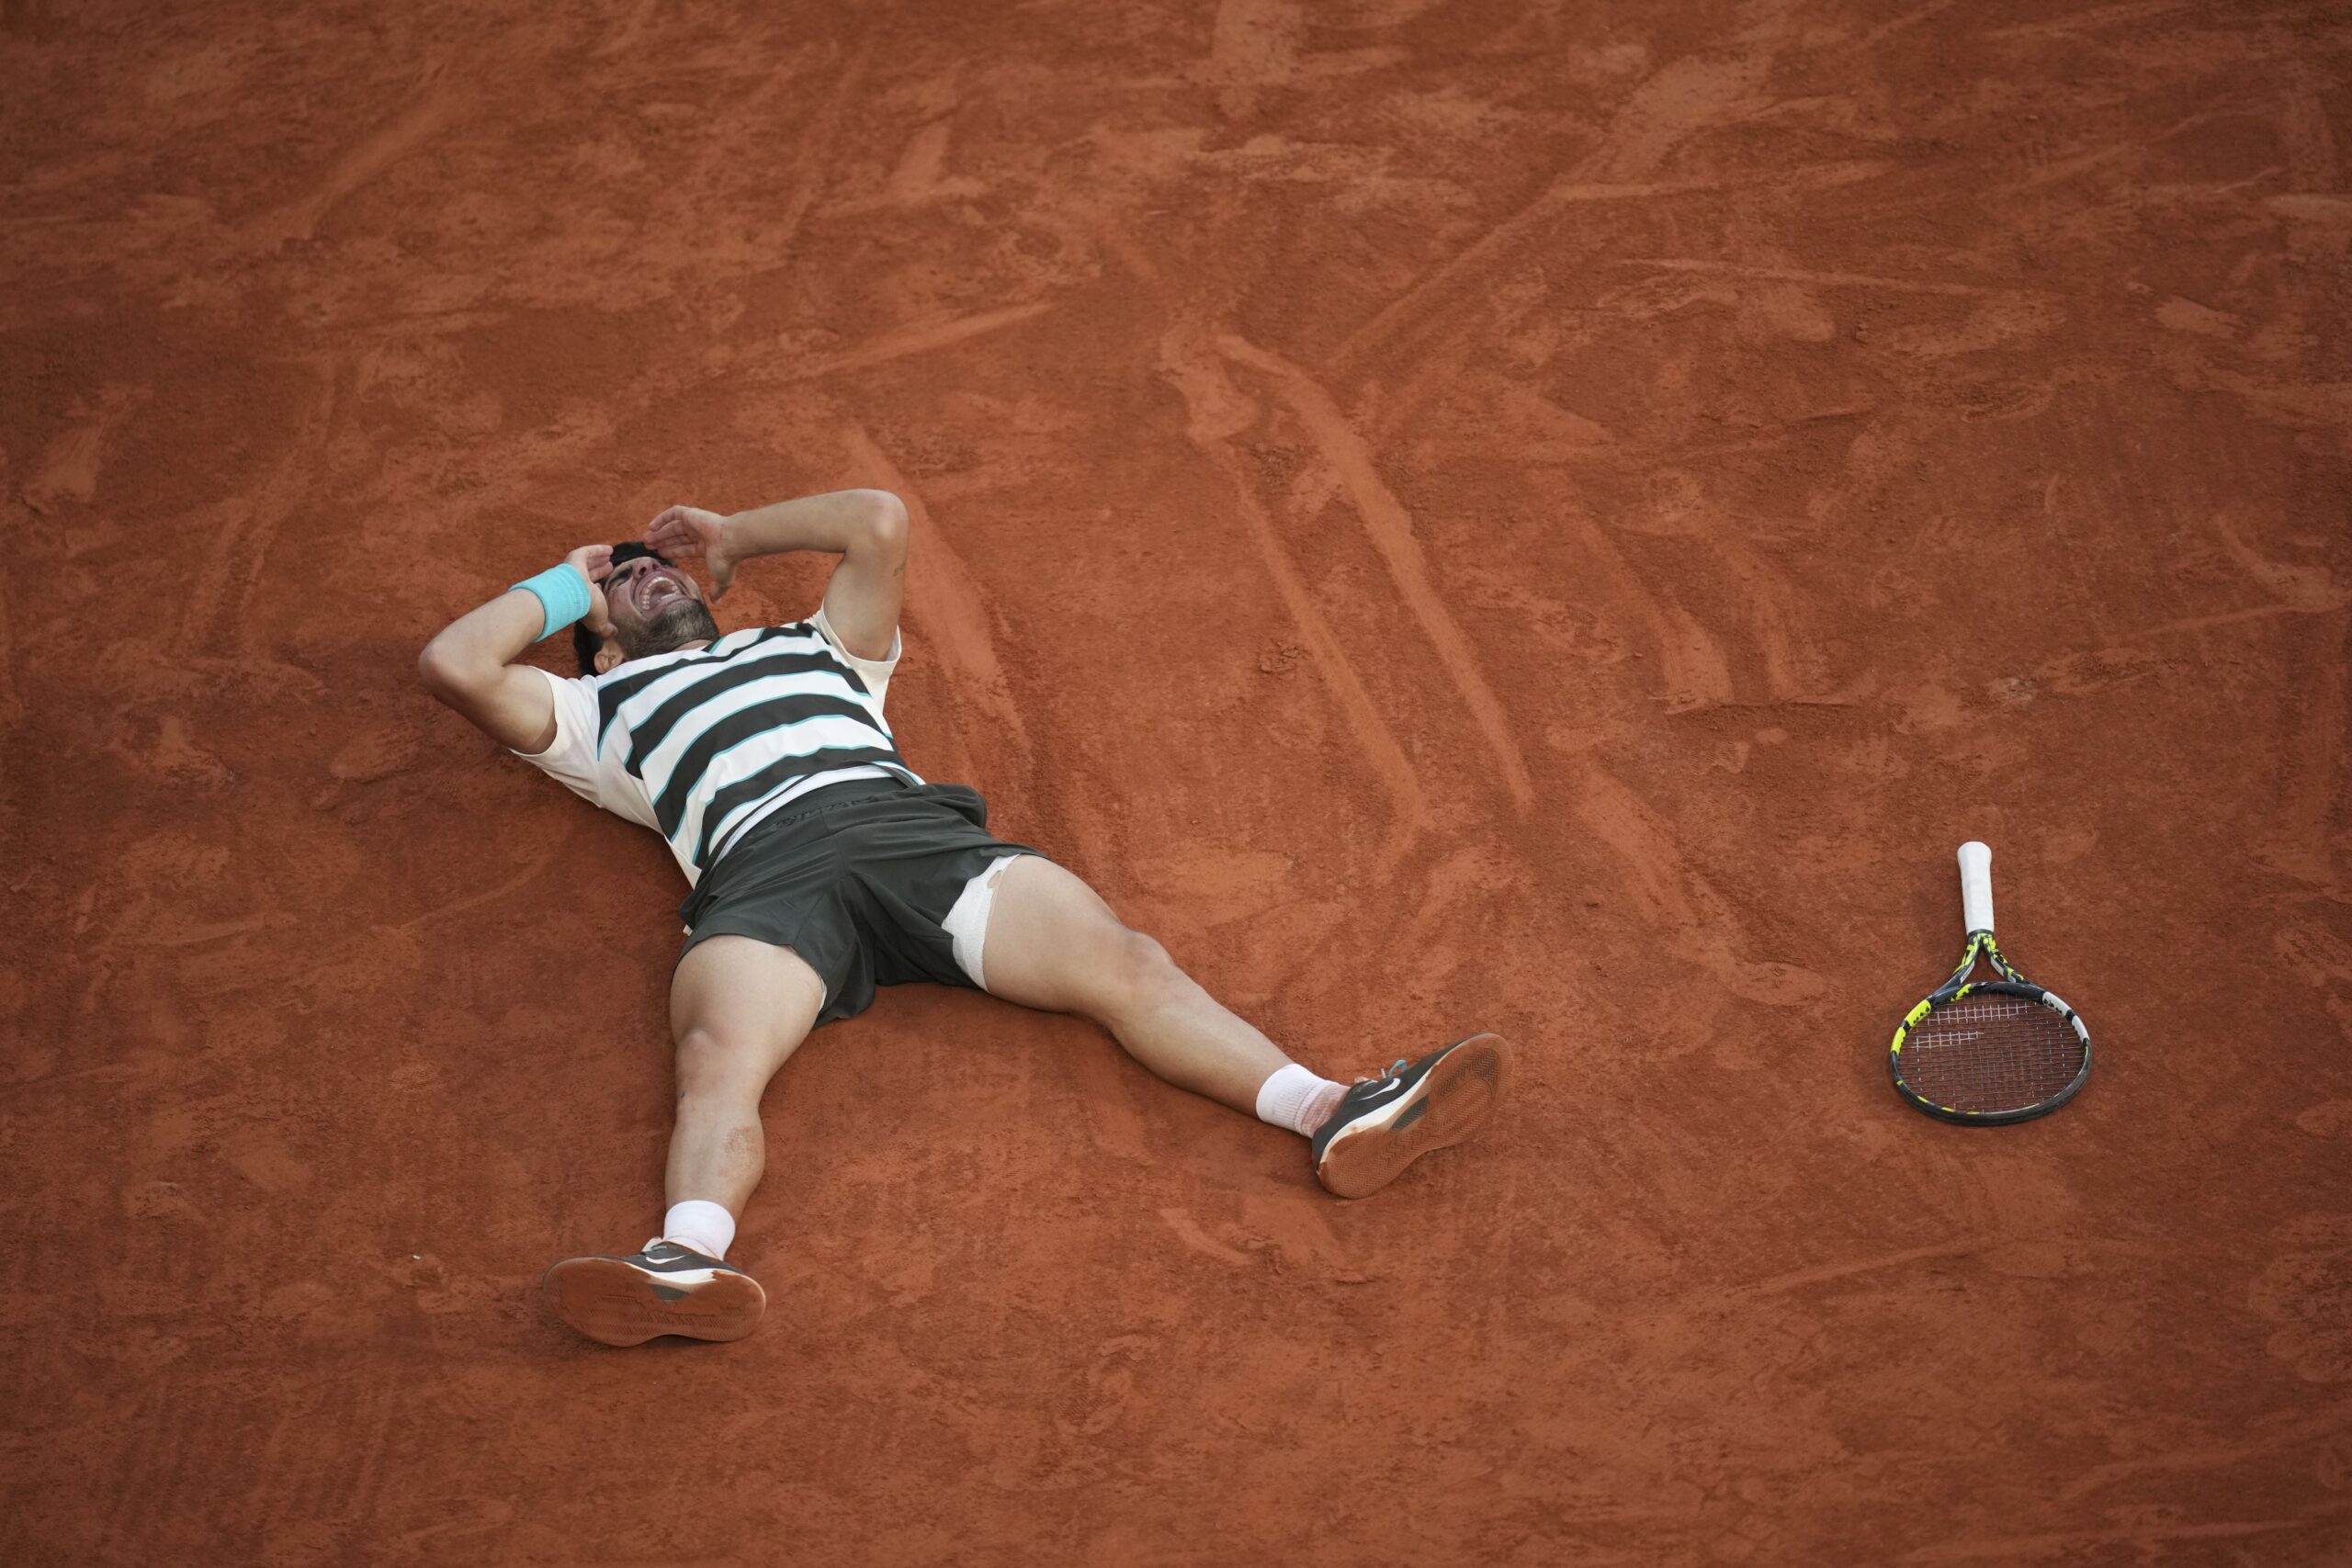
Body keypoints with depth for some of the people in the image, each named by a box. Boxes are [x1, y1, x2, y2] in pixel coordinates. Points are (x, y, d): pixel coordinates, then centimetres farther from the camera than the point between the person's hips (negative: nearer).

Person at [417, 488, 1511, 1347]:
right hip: (757, 872, -2)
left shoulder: (810, 647, 43)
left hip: (912, 826, 2)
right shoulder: (599, 710, 34)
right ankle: (691, 1263, -63)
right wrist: (563, 581, 39)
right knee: (717, 1062, -36)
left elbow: (878, 521, 37)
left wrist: (733, 533, 48)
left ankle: (1333, 1118, -40)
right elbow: (453, 663, 22)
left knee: (1123, 963, -22)